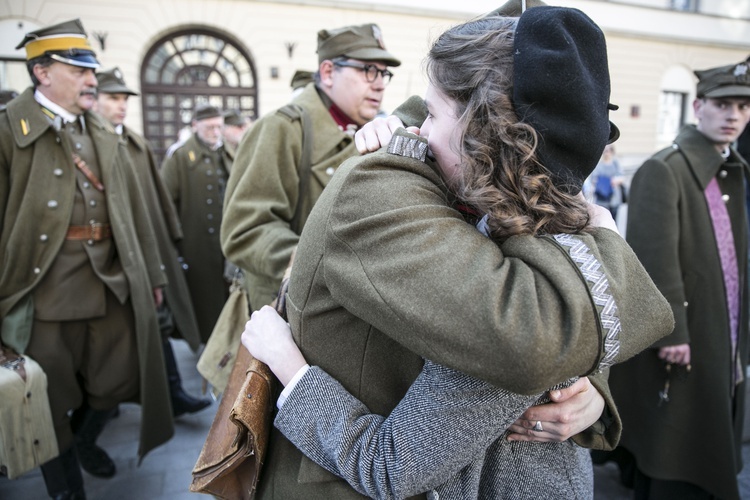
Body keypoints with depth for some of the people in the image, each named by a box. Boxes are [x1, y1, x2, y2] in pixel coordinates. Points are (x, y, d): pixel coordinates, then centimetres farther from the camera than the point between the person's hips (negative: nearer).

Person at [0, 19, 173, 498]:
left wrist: (151, 274, 12)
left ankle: (87, 440, 45)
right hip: (46, 290, -4)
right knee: (53, 403, 10)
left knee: (115, 384, 15)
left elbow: (134, 208, 12)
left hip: (113, 284, 5)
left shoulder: (105, 134, 12)